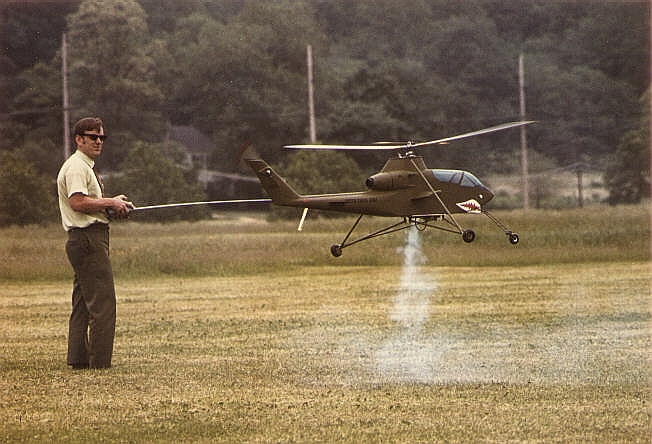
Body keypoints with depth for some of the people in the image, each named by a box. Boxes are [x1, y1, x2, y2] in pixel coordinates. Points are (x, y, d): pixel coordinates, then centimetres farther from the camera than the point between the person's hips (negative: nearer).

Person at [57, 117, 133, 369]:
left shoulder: (85, 166, 22)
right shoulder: (77, 166, -12)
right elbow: (77, 201, -24)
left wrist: (114, 205, 10)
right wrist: (110, 203, -15)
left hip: (84, 241, 11)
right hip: (88, 237, -11)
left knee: (83, 305, 12)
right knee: (103, 303, -12)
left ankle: (79, 358, 15)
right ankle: (99, 362, -13)